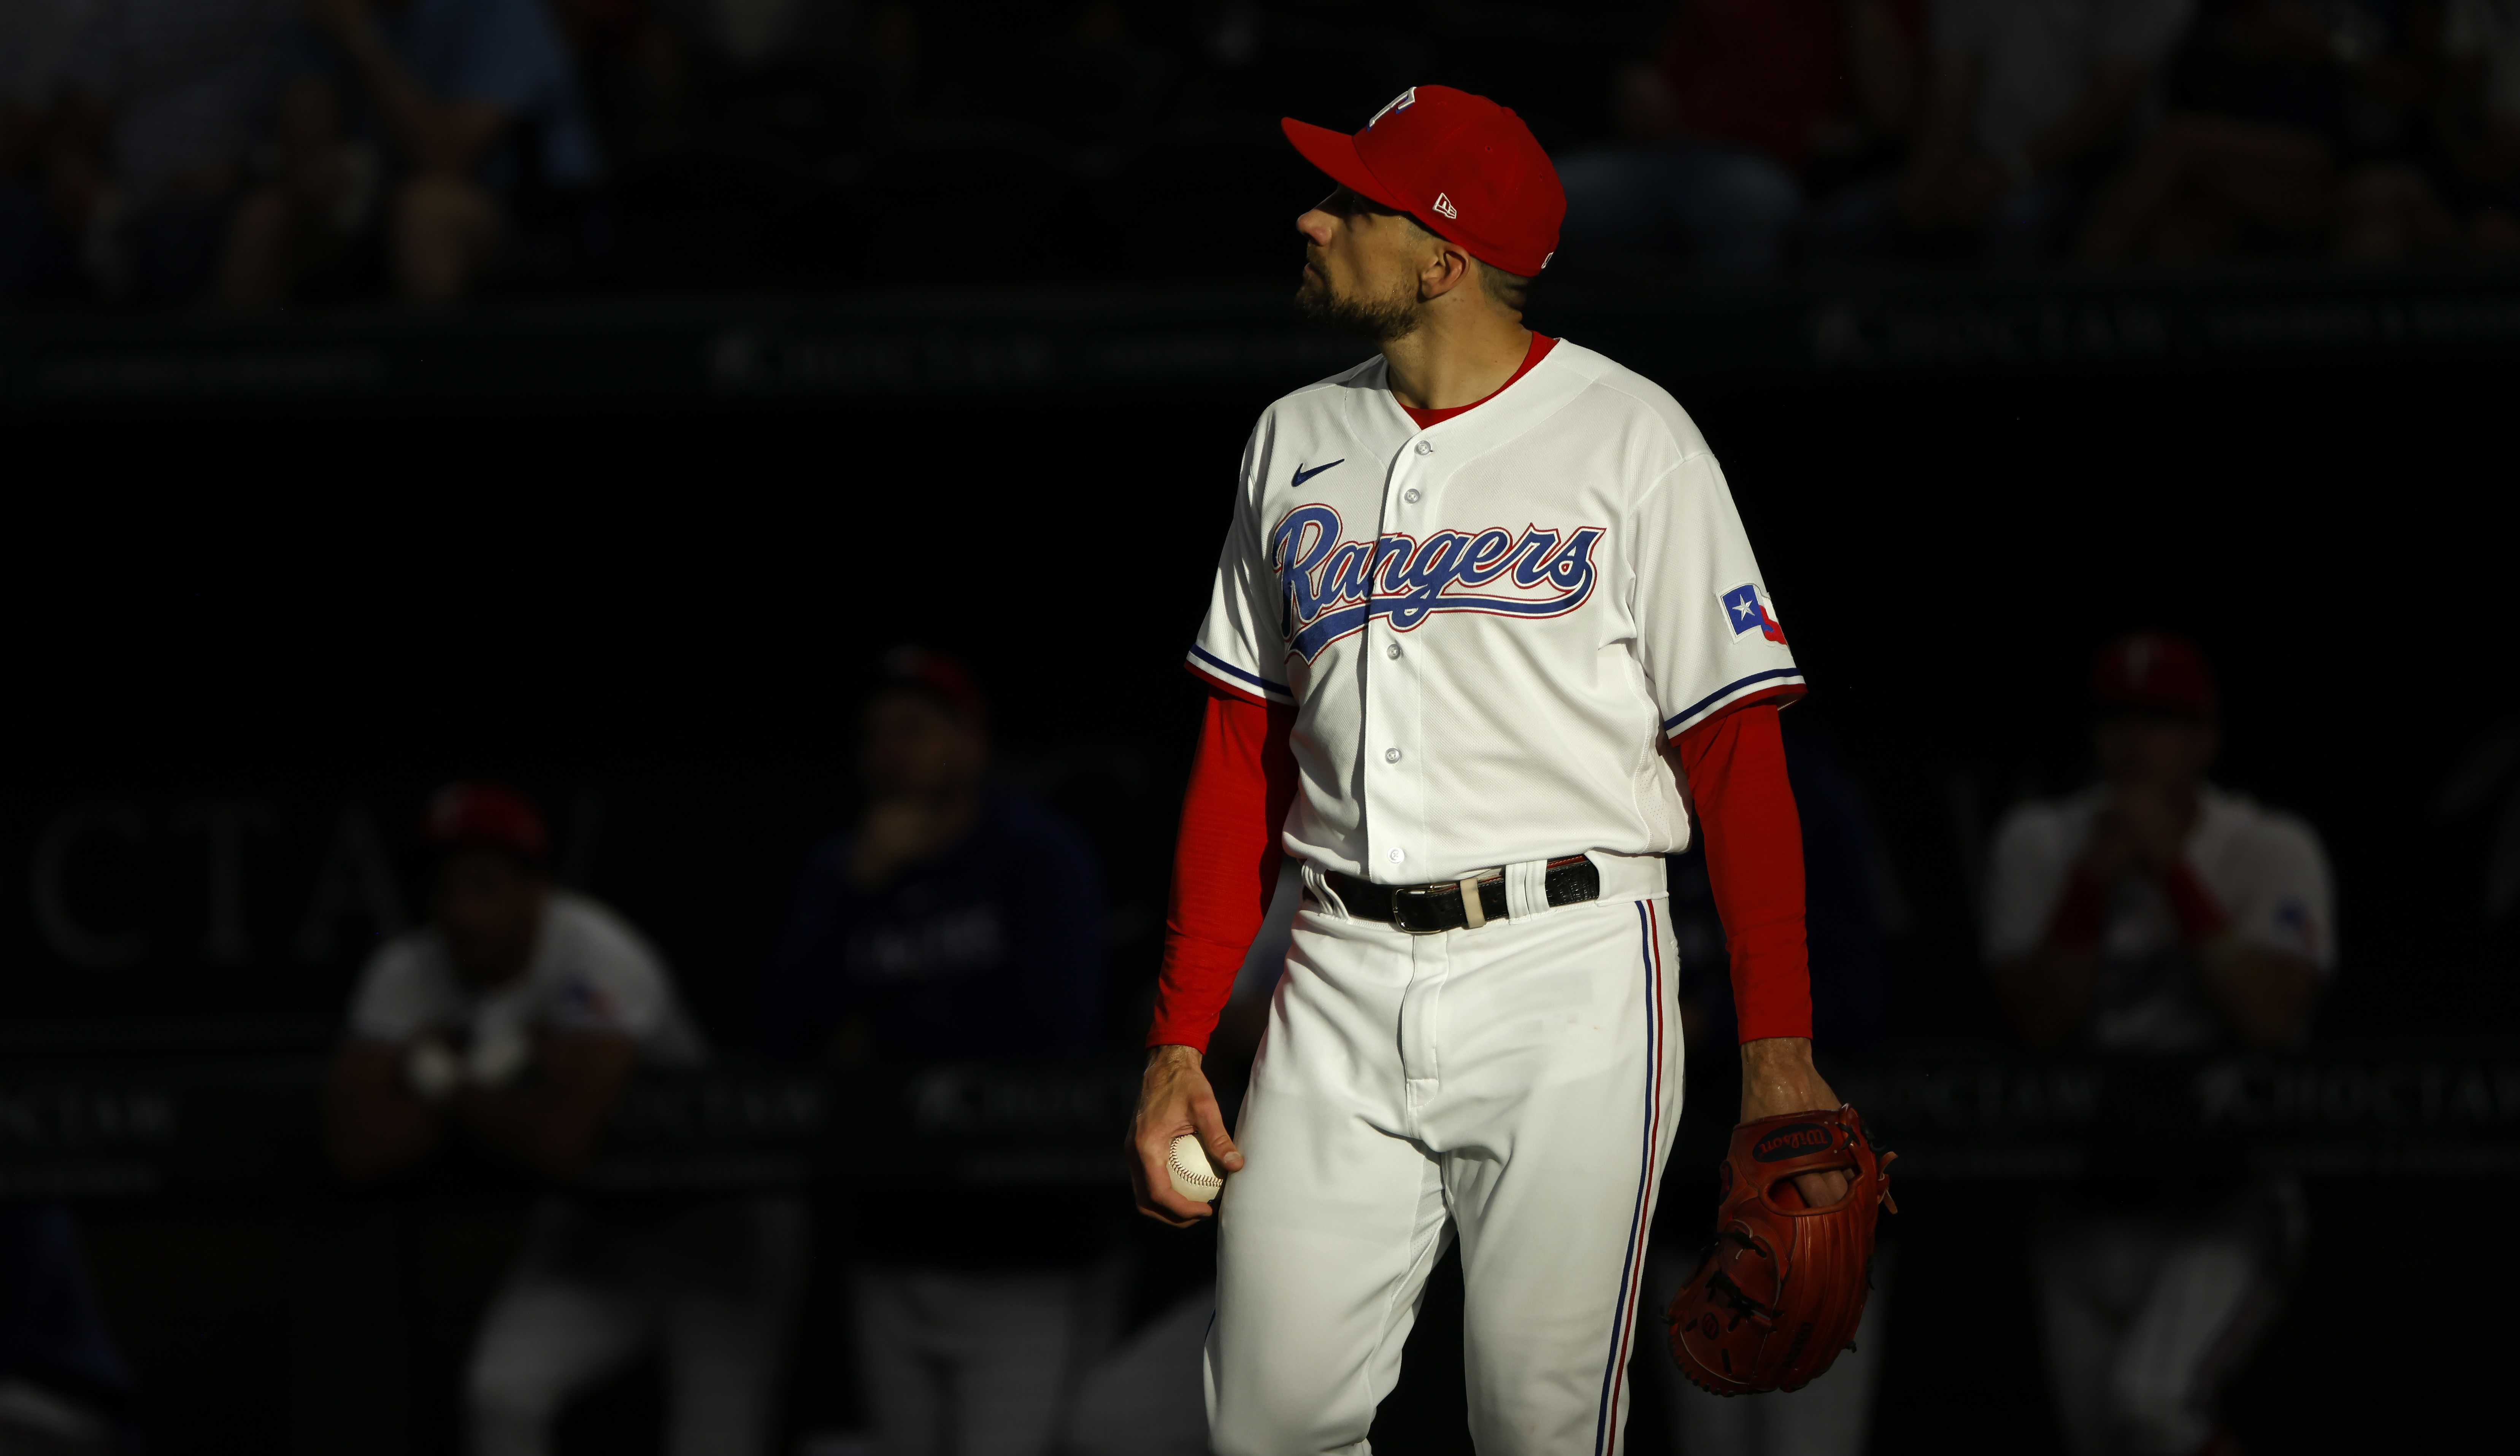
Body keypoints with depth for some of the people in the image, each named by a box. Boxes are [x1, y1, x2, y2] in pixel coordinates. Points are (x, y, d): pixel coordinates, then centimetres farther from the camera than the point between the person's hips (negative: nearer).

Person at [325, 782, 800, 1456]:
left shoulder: (596, 958, -29)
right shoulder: (408, 974, -13)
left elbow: (563, 1143, -40)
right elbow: (356, 1146, -24)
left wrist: (443, 1084, -25)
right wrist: (493, 1079, -26)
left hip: (716, 1223, -5)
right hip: (592, 1229, 5)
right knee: (500, 1394, -19)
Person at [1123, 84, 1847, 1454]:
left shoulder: (1631, 440, -2)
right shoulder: (1298, 442, 13)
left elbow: (1736, 750, -5)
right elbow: (1241, 756, 15)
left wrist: (1778, 1045, -14)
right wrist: (1179, 1037, 7)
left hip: (1566, 980, -4)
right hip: (1341, 984, 4)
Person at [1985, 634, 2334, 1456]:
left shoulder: (2273, 851, -4)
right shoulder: (2040, 844, 3)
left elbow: (2275, 1019, -19)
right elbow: (2039, 1024, -8)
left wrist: (2172, 870, -20)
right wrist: (2094, 880, -19)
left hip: (2225, 1203, -4)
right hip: (2087, 1204, 4)